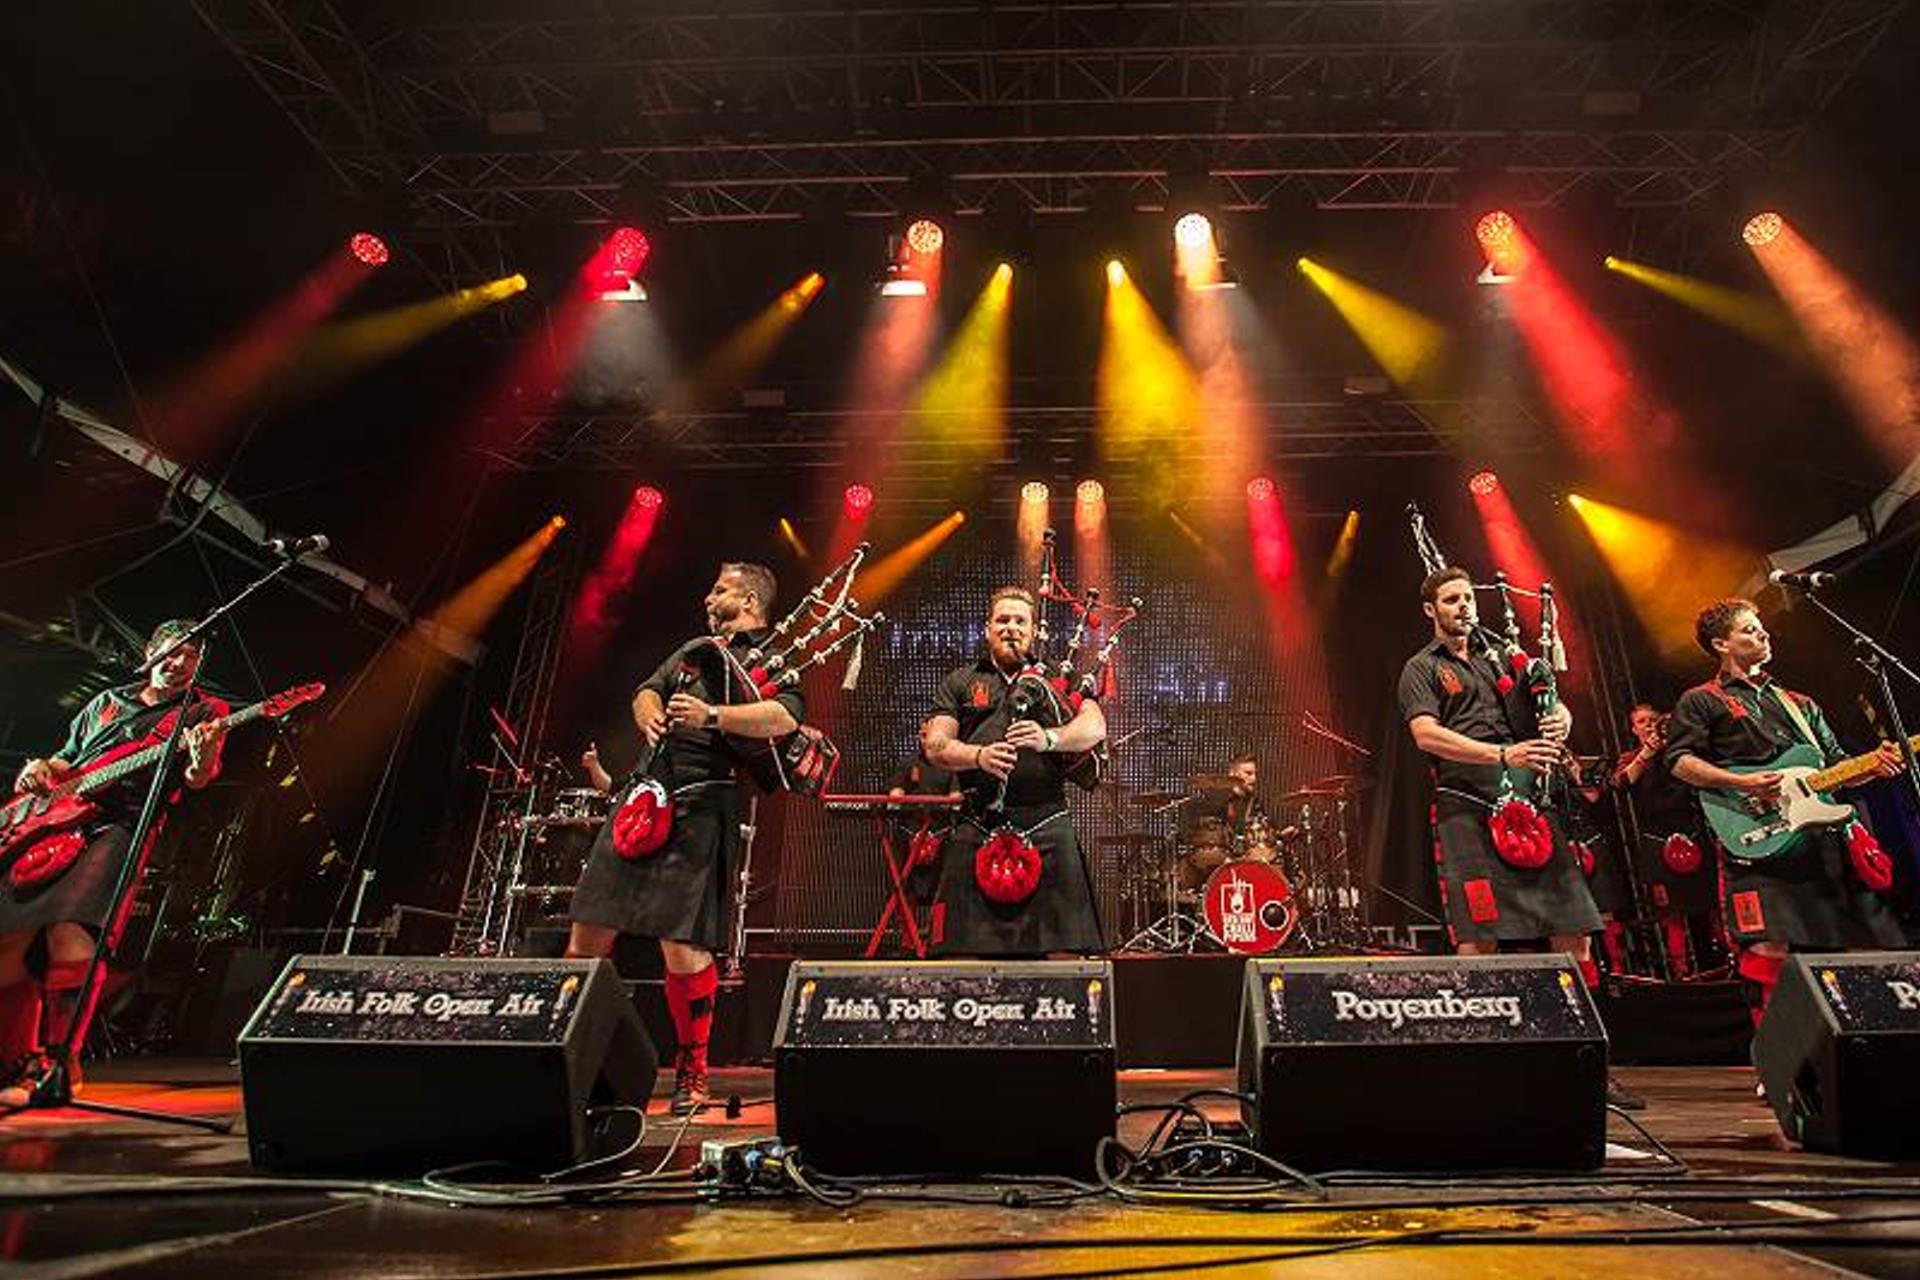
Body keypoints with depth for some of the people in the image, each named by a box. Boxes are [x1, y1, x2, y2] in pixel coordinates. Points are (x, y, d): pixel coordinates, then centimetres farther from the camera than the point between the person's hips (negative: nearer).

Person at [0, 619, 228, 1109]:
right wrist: (40, 768, 7)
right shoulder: (106, 701, 26)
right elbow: (66, 760, 31)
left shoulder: (205, 710, 11)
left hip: (123, 825, -5)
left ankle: (55, 1061, -18)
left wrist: (203, 755, -27)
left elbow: (197, 779, -3)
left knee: (69, 925, -25)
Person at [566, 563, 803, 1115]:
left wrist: (711, 715, -28)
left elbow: (785, 717, -17)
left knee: (682, 943, -7)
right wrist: (652, 717, -4)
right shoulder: (694, 649, 26)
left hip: (699, 809, -7)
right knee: (586, 934, 8)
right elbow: (646, 691, 19)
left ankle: (692, 1071, 10)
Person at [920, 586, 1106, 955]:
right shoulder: (959, 682, 17)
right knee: (965, 947, 1)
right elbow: (935, 747, 6)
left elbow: (1095, 727, 1)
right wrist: (978, 756, -14)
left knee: (1064, 948, -2)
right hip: (978, 830, 0)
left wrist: (1049, 738, -19)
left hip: (1047, 826, 0)